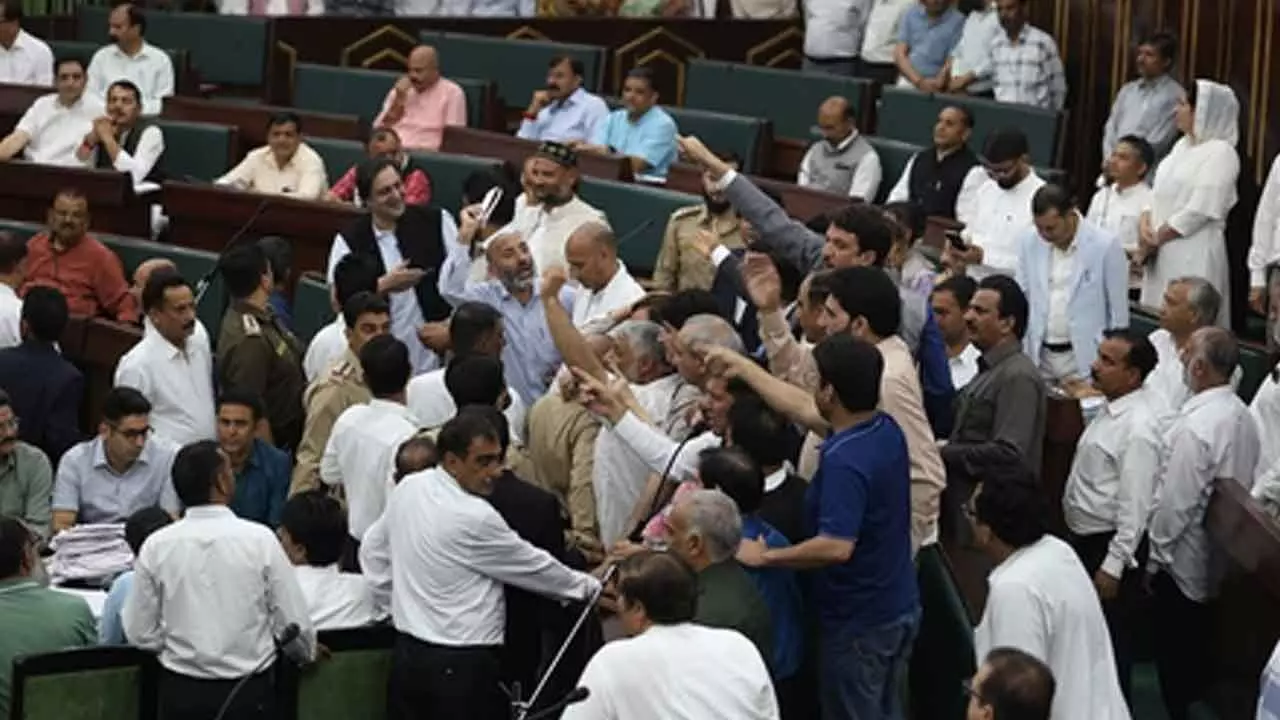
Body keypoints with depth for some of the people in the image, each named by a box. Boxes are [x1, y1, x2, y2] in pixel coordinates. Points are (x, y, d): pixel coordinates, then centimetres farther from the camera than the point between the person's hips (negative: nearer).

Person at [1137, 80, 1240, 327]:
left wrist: (1154, 240, -10)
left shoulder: (1221, 152, -11)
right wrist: (1145, 221, -3)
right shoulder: (1183, 145, 15)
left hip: (1194, 257, -8)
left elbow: (1199, 211, -17)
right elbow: (1160, 192, 18)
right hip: (1162, 255, 8)